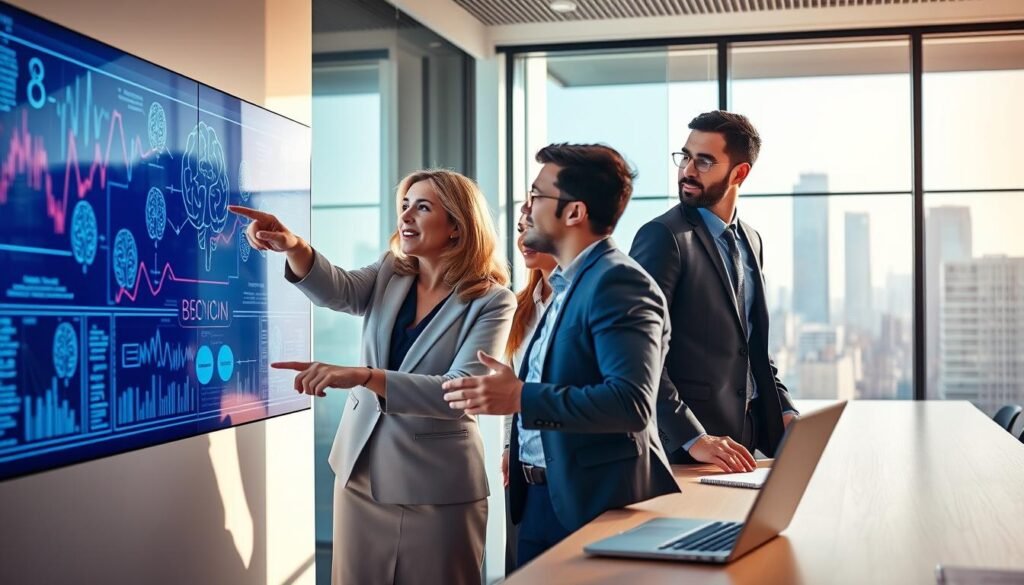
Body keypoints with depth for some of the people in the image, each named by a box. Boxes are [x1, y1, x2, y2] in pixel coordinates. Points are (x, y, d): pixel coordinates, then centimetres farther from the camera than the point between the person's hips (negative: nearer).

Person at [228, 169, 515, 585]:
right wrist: (294, 247, -37)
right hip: (361, 474, 5)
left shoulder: (492, 302, -10)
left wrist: (362, 376, -34)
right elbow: (335, 291, -16)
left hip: (437, 488, -4)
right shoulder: (389, 276, 5)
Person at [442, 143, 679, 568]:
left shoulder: (619, 282, -17)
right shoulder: (568, 284, 14)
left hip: (598, 502, -9)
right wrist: (520, 449, 15)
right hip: (541, 497, 9)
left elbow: (632, 402, -27)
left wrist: (521, 397, -27)